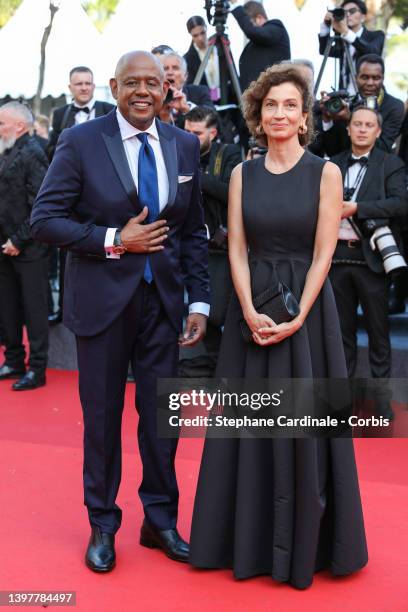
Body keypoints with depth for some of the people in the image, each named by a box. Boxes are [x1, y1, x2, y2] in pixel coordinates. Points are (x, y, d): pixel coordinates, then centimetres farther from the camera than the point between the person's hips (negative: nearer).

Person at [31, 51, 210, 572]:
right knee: (102, 416, 9)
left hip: (162, 300, 3)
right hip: (103, 300, -3)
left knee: (162, 415, 10)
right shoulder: (81, 142, -6)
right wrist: (115, 240, -16)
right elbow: (45, 220, -9)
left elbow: (193, 230, 8)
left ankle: (160, 521, 29)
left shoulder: (185, 146, 5)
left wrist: (199, 300, 2)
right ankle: (102, 525, 27)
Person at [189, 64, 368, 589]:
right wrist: (250, 313, -12)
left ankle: (303, 545, 20)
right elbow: (237, 250, 1)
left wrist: (297, 319, -15)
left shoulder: (325, 173, -1)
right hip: (251, 306, 2)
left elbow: (323, 254, -6)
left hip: (307, 308, -2)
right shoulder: (242, 174, 6)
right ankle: (251, 540, 21)